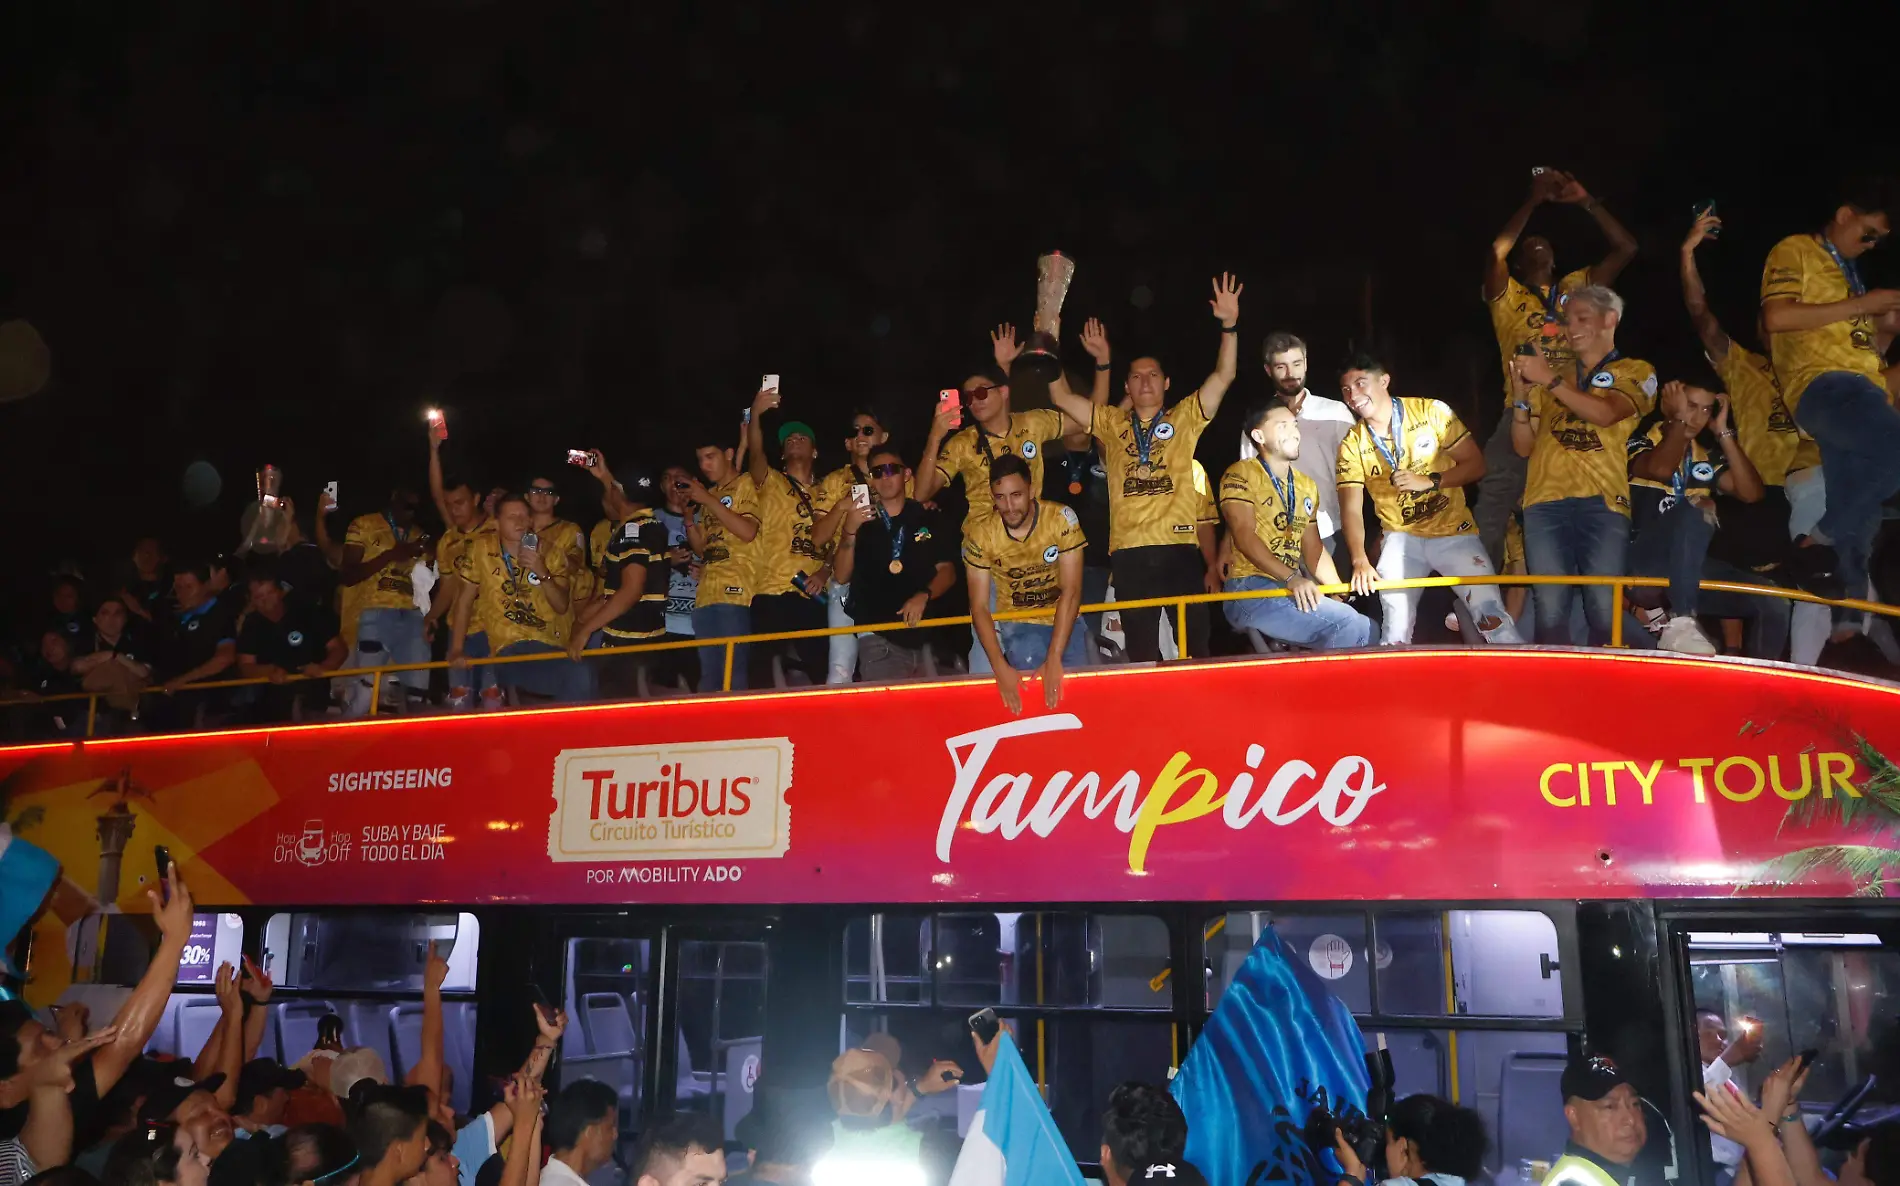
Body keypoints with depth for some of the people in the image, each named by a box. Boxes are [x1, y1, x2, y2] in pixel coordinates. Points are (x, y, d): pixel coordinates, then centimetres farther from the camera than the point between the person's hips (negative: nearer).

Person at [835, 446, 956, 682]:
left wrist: (924, 595, -14)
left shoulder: (927, 517, 9)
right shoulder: (861, 519, 6)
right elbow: (842, 578, -3)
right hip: (879, 639, -2)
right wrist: (850, 529, -17)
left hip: (926, 636, 2)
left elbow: (947, 570, 6)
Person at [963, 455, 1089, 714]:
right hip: (1018, 624, 0)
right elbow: (979, 607, -12)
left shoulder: (1062, 518, -17)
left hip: (1065, 620, 0)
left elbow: (1071, 592, -20)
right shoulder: (981, 535, -13)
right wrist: (1000, 667, -26)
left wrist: (1054, 659, -29)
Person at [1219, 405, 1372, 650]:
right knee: (1347, 625, -23)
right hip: (1250, 591, -8)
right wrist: (1292, 577, -26)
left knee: (1366, 628, -8)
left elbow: (1313, 549, 18)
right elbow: (1244, 537, -16)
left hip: (1292, 590, 8)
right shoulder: (1241, 474, -4)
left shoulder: (1307, 486, 19)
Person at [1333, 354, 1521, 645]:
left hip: (1454, 533, -1)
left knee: (1493, 620, -12)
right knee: (1395, 635, -10)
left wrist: (1430, 481, -20)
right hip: (1401, 538, 1)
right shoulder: (1352, 445, -2)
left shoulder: (1432, 412, -5)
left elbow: (1476, 465, -4)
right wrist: (1360, 561, -25)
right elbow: (1351, 508, -9)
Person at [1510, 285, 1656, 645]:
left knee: (1605, 609, -11)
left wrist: (1550, 381, -8)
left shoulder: (1636, 372, 14)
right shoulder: (1551, 377, 23)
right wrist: (1522, 396, 5)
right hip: (1546, 500, 2)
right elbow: (1524, 447, 19)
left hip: (1603, 501, -2)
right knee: (1551, 609, -9)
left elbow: (1605, 414, -7)